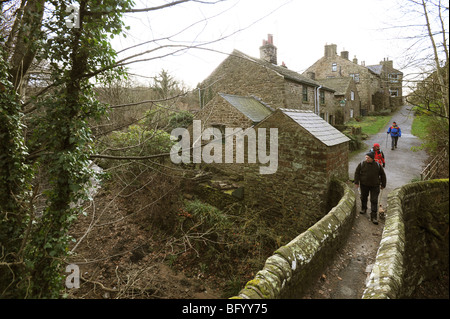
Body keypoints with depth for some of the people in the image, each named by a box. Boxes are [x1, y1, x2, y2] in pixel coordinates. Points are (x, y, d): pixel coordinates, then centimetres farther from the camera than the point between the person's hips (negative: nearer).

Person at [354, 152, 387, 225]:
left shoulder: (378, 165, -6)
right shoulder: (362, 164, -7)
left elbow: (383, 175, 6)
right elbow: (357, 172, 1)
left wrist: (383, 184, 8)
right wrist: (356, 182, -3)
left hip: (375, 186, -1)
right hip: (364, 185, 1)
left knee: (374, 201, -3)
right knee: (364, 197, 17)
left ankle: (374, 216, 1)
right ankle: (363, 209, 43)